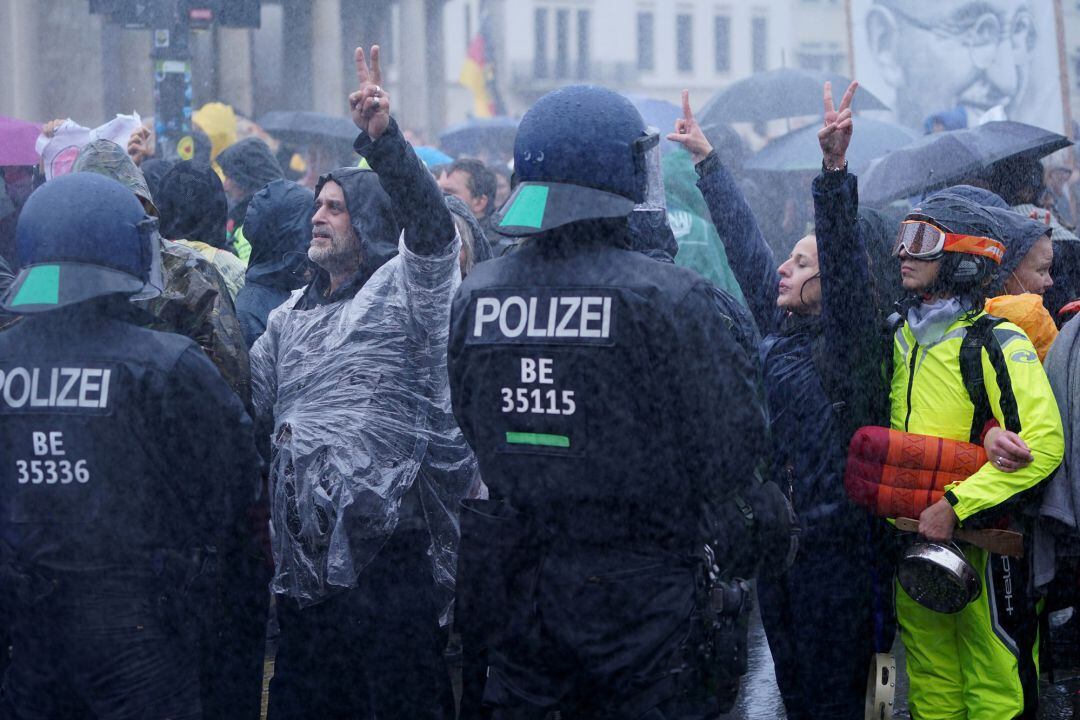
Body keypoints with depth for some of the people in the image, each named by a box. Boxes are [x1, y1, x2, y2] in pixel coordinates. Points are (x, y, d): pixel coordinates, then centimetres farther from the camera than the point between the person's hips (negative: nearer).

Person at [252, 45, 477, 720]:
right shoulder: (292, 314, 22)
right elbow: (253, 402, 28)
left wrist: (384, 140, -31)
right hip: (305, 555, 7)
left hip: (387, 547, -7)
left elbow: (430, 225, -20)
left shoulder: (405, 287, 0)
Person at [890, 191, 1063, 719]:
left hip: (979, 541, -7)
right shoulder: (901, 338, 9)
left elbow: (1043, 444, -23)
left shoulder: (997, 344, -13)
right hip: (912, 539, 7)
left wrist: (955, 507, -25)